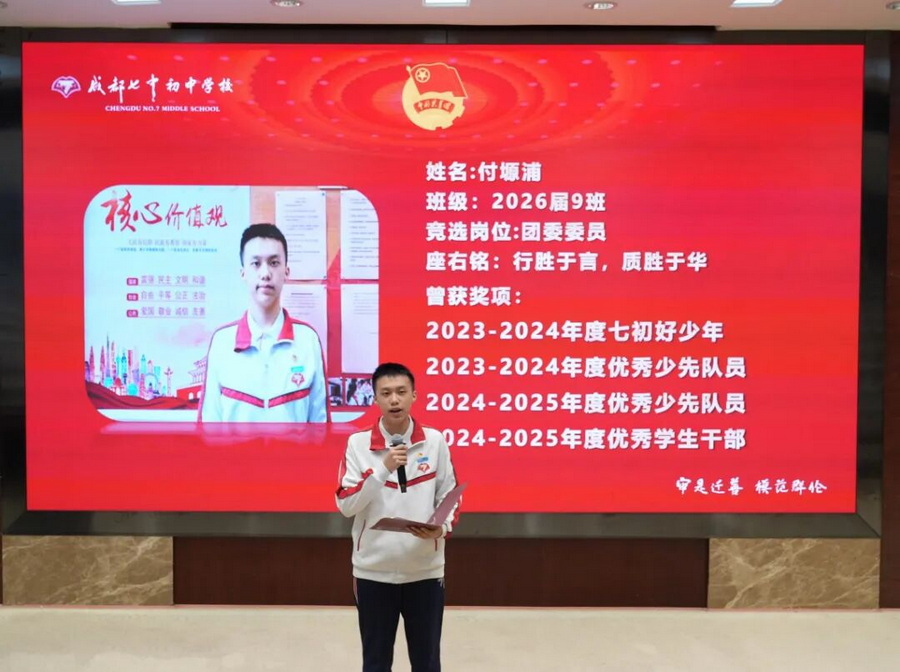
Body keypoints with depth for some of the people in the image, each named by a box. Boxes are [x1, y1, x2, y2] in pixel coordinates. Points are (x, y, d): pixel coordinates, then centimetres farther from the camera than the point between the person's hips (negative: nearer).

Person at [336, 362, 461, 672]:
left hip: (424, 571, 0)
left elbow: (450, 497, 5)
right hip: (373, 571, 0)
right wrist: (383, 468, -20)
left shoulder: (435, 441, -1)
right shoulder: (358, 443, -3)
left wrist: (441, 528, -15)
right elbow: (346, 505, -9)